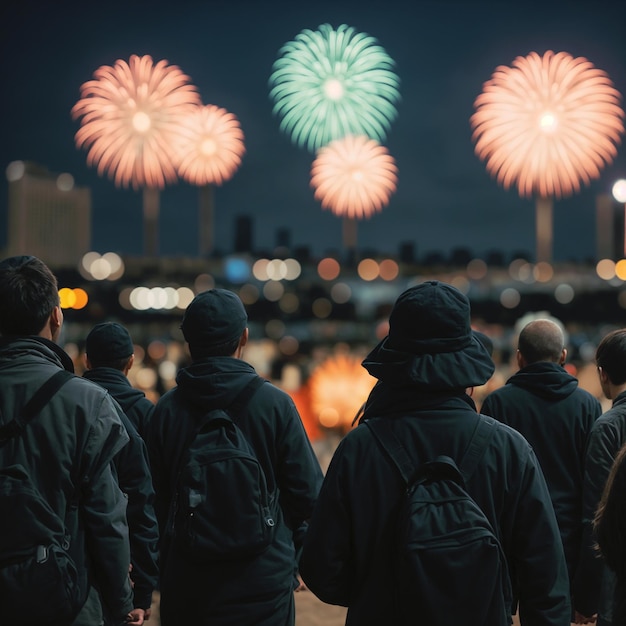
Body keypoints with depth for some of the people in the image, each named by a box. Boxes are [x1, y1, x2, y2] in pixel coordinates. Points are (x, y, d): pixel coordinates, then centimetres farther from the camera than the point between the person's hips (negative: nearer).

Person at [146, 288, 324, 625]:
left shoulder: (166, 409, -6)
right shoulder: (275, 404, -11)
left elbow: (155, 499, 0)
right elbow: (308, 493, -8)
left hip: (184, 588, 2)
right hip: (263, 583, -2)